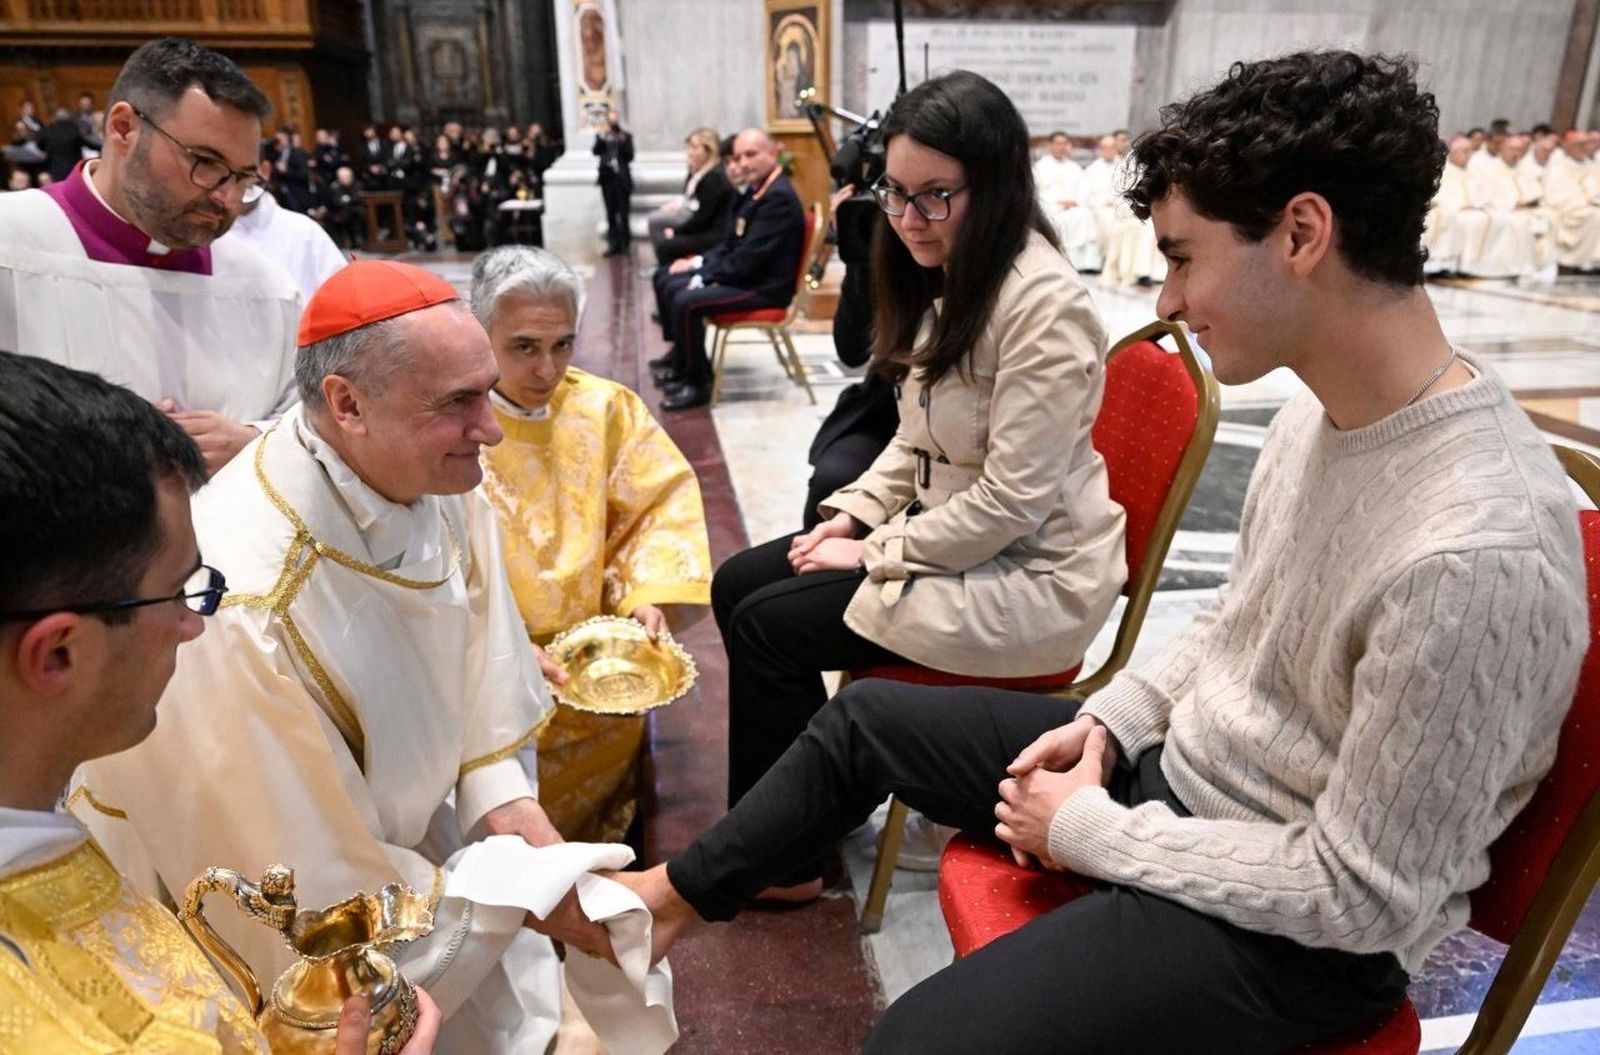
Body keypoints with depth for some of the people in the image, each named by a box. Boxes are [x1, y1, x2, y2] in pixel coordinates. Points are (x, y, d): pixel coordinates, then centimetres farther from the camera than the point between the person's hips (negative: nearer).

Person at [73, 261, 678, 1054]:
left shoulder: (437, 483, -15)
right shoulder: (238, 608, -34)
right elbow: (310, 898, -23)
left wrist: (508, 806, -11)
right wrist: (524, 895, -20)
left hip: (417, 836, 6)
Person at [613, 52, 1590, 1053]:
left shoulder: (1477, 557, -33)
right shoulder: (1322, 411, -6)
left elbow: (1360, 896, -25)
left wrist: (1092, 833, -17)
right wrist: (1110, 721, -2)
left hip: (1294, 927, -7)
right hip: (1178, 760, 8)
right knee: (866, 716, 12)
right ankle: (681, 896, 30)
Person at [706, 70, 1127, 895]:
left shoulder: (1044, 308, -23)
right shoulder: (946, 281, 6)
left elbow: (1012, 500, -24)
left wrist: (875, 555, -16)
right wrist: (852, 515, -1)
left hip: (1027, 574, -9)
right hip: (944, 531, 9)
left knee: (766, 627, -14)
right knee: (736, 585, 3)